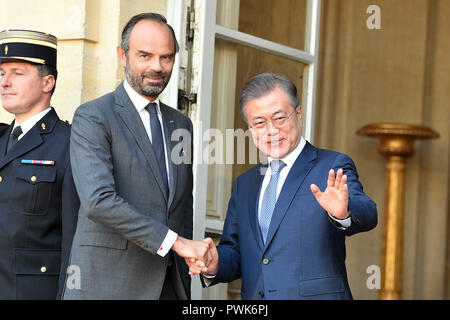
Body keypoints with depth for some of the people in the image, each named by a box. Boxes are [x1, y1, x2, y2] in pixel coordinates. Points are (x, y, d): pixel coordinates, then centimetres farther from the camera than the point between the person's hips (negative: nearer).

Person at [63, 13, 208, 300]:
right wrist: (174, 241, -19)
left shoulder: (181, 125, 15)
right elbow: (98, 201, -19)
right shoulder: (92, 117, -5)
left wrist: (186, 282, 13)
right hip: (107, 284, -5)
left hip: (169, 285, 5)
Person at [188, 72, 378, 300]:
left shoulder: (333, 168, -2)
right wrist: (215, 264, -6)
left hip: (317, 295, -4)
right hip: (253, 300, 4)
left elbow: (367, 216, -18)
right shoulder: (244, 185, 15)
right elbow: (234, 252, 15)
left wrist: (343, 212, -39)